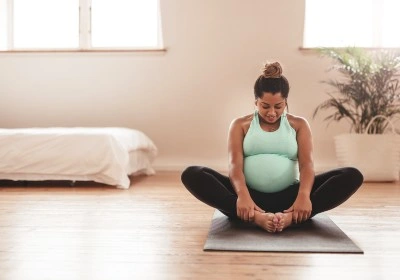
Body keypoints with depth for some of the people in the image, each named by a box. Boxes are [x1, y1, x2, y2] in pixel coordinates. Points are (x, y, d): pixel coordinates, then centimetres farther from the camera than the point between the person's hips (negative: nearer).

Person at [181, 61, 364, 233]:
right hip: (250, 196, -1)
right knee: (192, 174, -26)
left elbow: (306, 163, -3)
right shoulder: (241, 125, 10)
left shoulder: (299, 125, 12)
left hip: (288, 197, 1)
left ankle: (290, 216, -40)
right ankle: (256, 217, -42)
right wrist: (242, 195, -28)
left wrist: (304, 195, -25)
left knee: (352, 176, -20)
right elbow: (235, 164, -5)